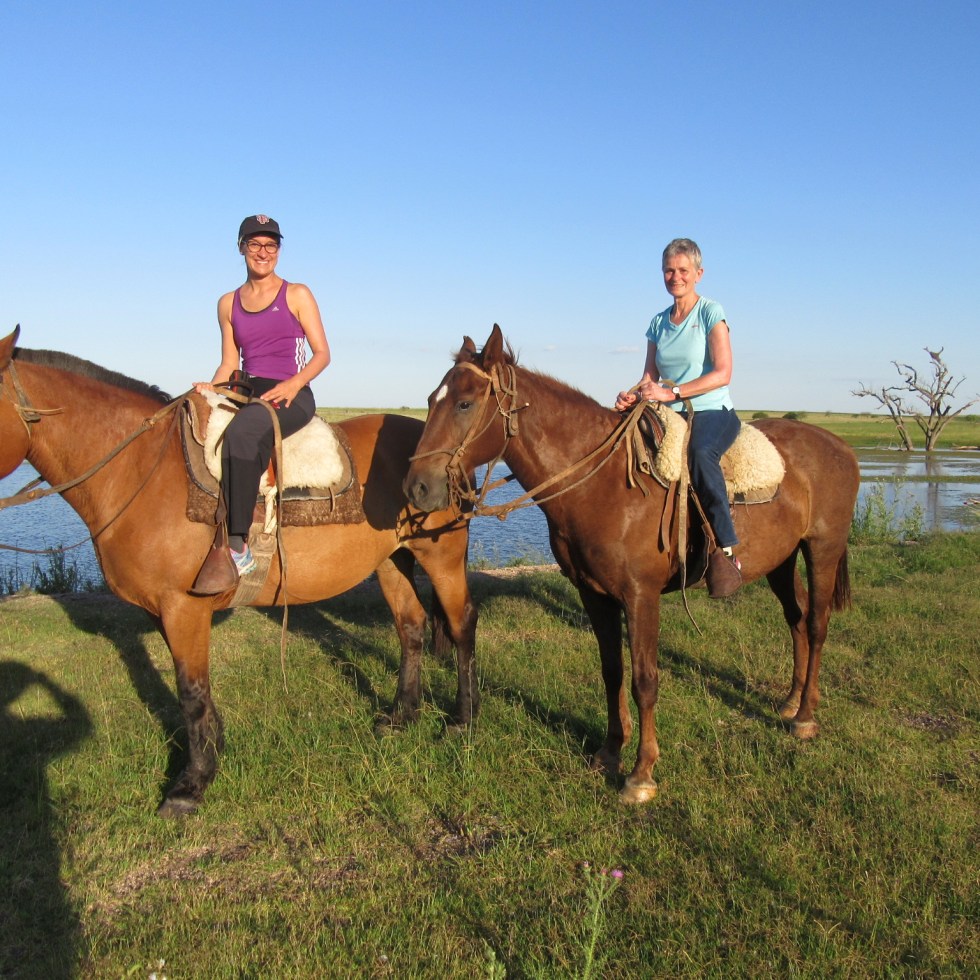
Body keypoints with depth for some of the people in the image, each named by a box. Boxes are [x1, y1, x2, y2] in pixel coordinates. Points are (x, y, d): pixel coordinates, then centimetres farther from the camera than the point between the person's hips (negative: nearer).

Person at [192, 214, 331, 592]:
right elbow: (229, 362, 18)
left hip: (291, 395, -4)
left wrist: (293, 383, -16)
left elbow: (322, 353, 2)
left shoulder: (297, 295, 7)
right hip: (245, 391, 5)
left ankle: (236, 547, -39)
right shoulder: (229, 303, 18)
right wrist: (212, 386, -4)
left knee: (240, 434, -37)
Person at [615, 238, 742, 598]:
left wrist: (671, 391, -21)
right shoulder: (659, 323, 15)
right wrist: (632, 395, -10)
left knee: (700, 453, -39)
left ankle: (726, 549, -34)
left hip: (713, 412, -6)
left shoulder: (711, 313, -2)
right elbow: (650, 377, 13)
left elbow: (723, 373, -12)